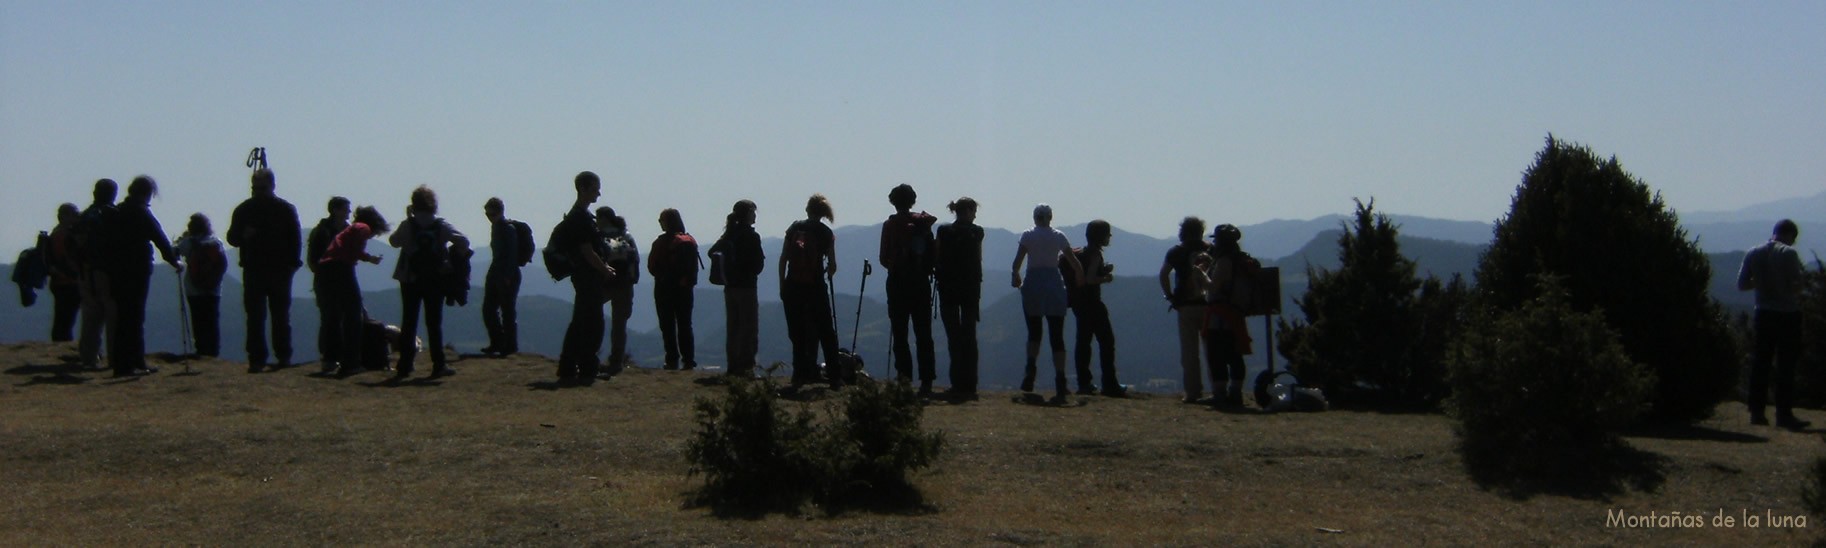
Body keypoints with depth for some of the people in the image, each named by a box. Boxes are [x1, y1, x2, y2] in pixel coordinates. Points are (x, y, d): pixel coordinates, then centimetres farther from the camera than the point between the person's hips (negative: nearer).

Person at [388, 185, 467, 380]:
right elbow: (464, 242, -9)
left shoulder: (407, 225, -6)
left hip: (410, 280, 0)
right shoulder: (441, 225, -6)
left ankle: (404, 366, 2)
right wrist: (451, 252, 10)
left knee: (409, 322, 5)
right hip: (435, 280, 0)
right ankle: (439, 365, 5)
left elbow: (393, 241, 10)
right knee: (434, 322, 6)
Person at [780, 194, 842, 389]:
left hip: (792, 286, 1)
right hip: (815, 287, -1)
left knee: (797, 334, 8)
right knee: (826, 333, 7)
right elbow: (832, 265, -1)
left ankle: (800, 376, 6)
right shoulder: (826, 233, 1)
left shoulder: (794, 228, 4)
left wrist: (782, 286, 6)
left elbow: (783, 259, 1)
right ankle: (835, 377, 5)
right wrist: (829, 274, 22)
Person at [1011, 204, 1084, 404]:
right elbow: (1074, 262, 5)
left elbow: (1017, 261, -5)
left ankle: (1030, 373, -6)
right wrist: (1079, 275, 24)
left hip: (1033, 284, 0)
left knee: (1034, 332, 15)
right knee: (1057, 336, -1)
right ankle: (1060, 385, -10)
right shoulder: (1059, 236, 4)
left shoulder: (1028, 235, 1)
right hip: (1054, 283, 0)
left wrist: (1016, 276, 15)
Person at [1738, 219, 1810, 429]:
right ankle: (1784, 414, -3)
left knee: (1760, 362, 10)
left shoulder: (1753, 254, 4)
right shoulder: (1789, 253, -11)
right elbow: (1796, 284, -16)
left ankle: (1757, 411, 10)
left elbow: (1742, 284, 5)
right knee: (1786, 365, -2)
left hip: (1764, 313, 5)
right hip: (1788, 313, -5)